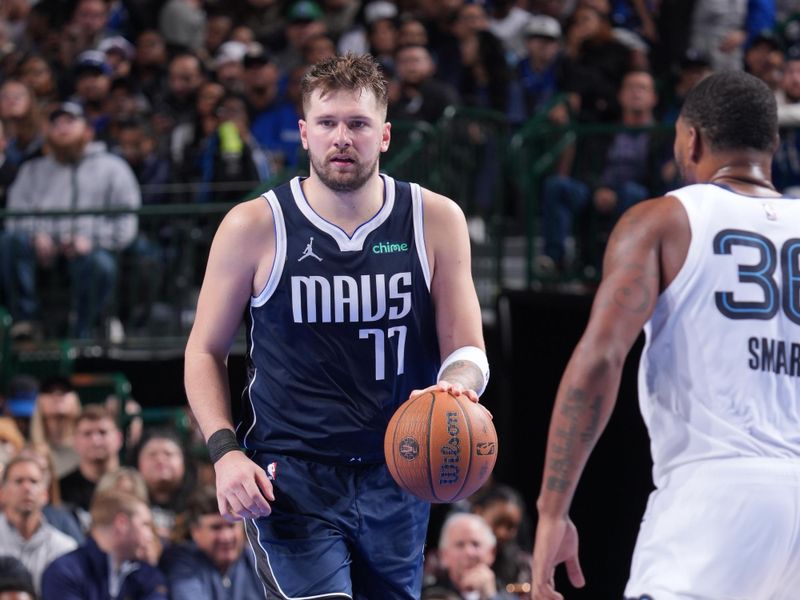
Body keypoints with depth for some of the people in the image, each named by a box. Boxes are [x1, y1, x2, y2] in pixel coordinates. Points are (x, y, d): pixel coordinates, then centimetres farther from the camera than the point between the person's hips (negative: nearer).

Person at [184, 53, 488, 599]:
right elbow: (206, 352, 6)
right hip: (289, 479, -3)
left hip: (396, 481, 3)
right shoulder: (253, 227, -3)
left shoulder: (436, 221, 2)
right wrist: (225, 451, -9)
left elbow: (468, 353, 4)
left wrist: (455, 389, -21)